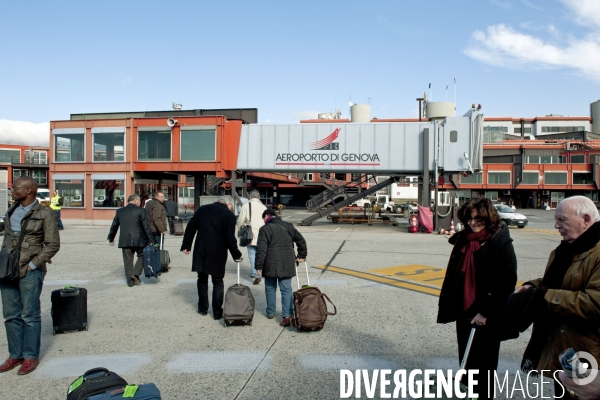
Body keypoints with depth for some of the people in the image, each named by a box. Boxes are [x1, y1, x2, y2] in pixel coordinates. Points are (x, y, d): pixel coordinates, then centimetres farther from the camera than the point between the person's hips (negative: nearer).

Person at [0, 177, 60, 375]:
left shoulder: (45, 214, -7)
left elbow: (53, 244, -9)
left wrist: (32, 265, -11)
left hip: (30, 271, -6)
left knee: (30, 315, 2)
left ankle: (31, 356, 14)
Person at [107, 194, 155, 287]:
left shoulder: (119, 211, 9)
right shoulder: (141, 210, -4)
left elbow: (114, 226, 17)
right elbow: (146, 226, -7)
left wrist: (111, 238, 30)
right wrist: (151, 240, -4)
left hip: (124, 241, 4)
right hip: (139, 240, -3)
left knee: (128, 261, 10)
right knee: (142, 256, 15)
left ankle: (130, 281, 13)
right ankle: (136, 273, -2)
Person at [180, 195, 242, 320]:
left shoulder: (202, 209, 6)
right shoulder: (229, 215, -7)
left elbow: (190, 228, 7)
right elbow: (230, 238, -10)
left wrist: (186, 245, 14)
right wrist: (237, 255, 1)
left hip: (200, 252, 3)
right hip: (218, 254, -3)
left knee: (202, 280, 18)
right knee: (218, 282, 9)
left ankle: (203, 308, 27)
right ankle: (217, 312, 11)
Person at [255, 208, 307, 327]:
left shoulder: (264, 229, -5)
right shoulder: (288, 226, 10)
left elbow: (261, 250, -11)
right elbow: (301, 241, 11)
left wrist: (258, 266, -6)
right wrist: (301, 256, 20)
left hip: (271, 265, -3)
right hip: (287, 264, 3)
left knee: (270, 289, 13)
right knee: (286, 289, 3)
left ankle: (270, 313, 24)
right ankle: (287, 315, -7)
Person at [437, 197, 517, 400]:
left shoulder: (501, 243, -12)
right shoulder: (463, 240, 6)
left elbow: (507, 282, -17)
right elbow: (453, 275, 12)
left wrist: (486, 312, -18)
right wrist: (445, 304, 12)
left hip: (487, 317, -6)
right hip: (464, 311, 6)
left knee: (483, 365, 8)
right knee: (466, 361, 17)